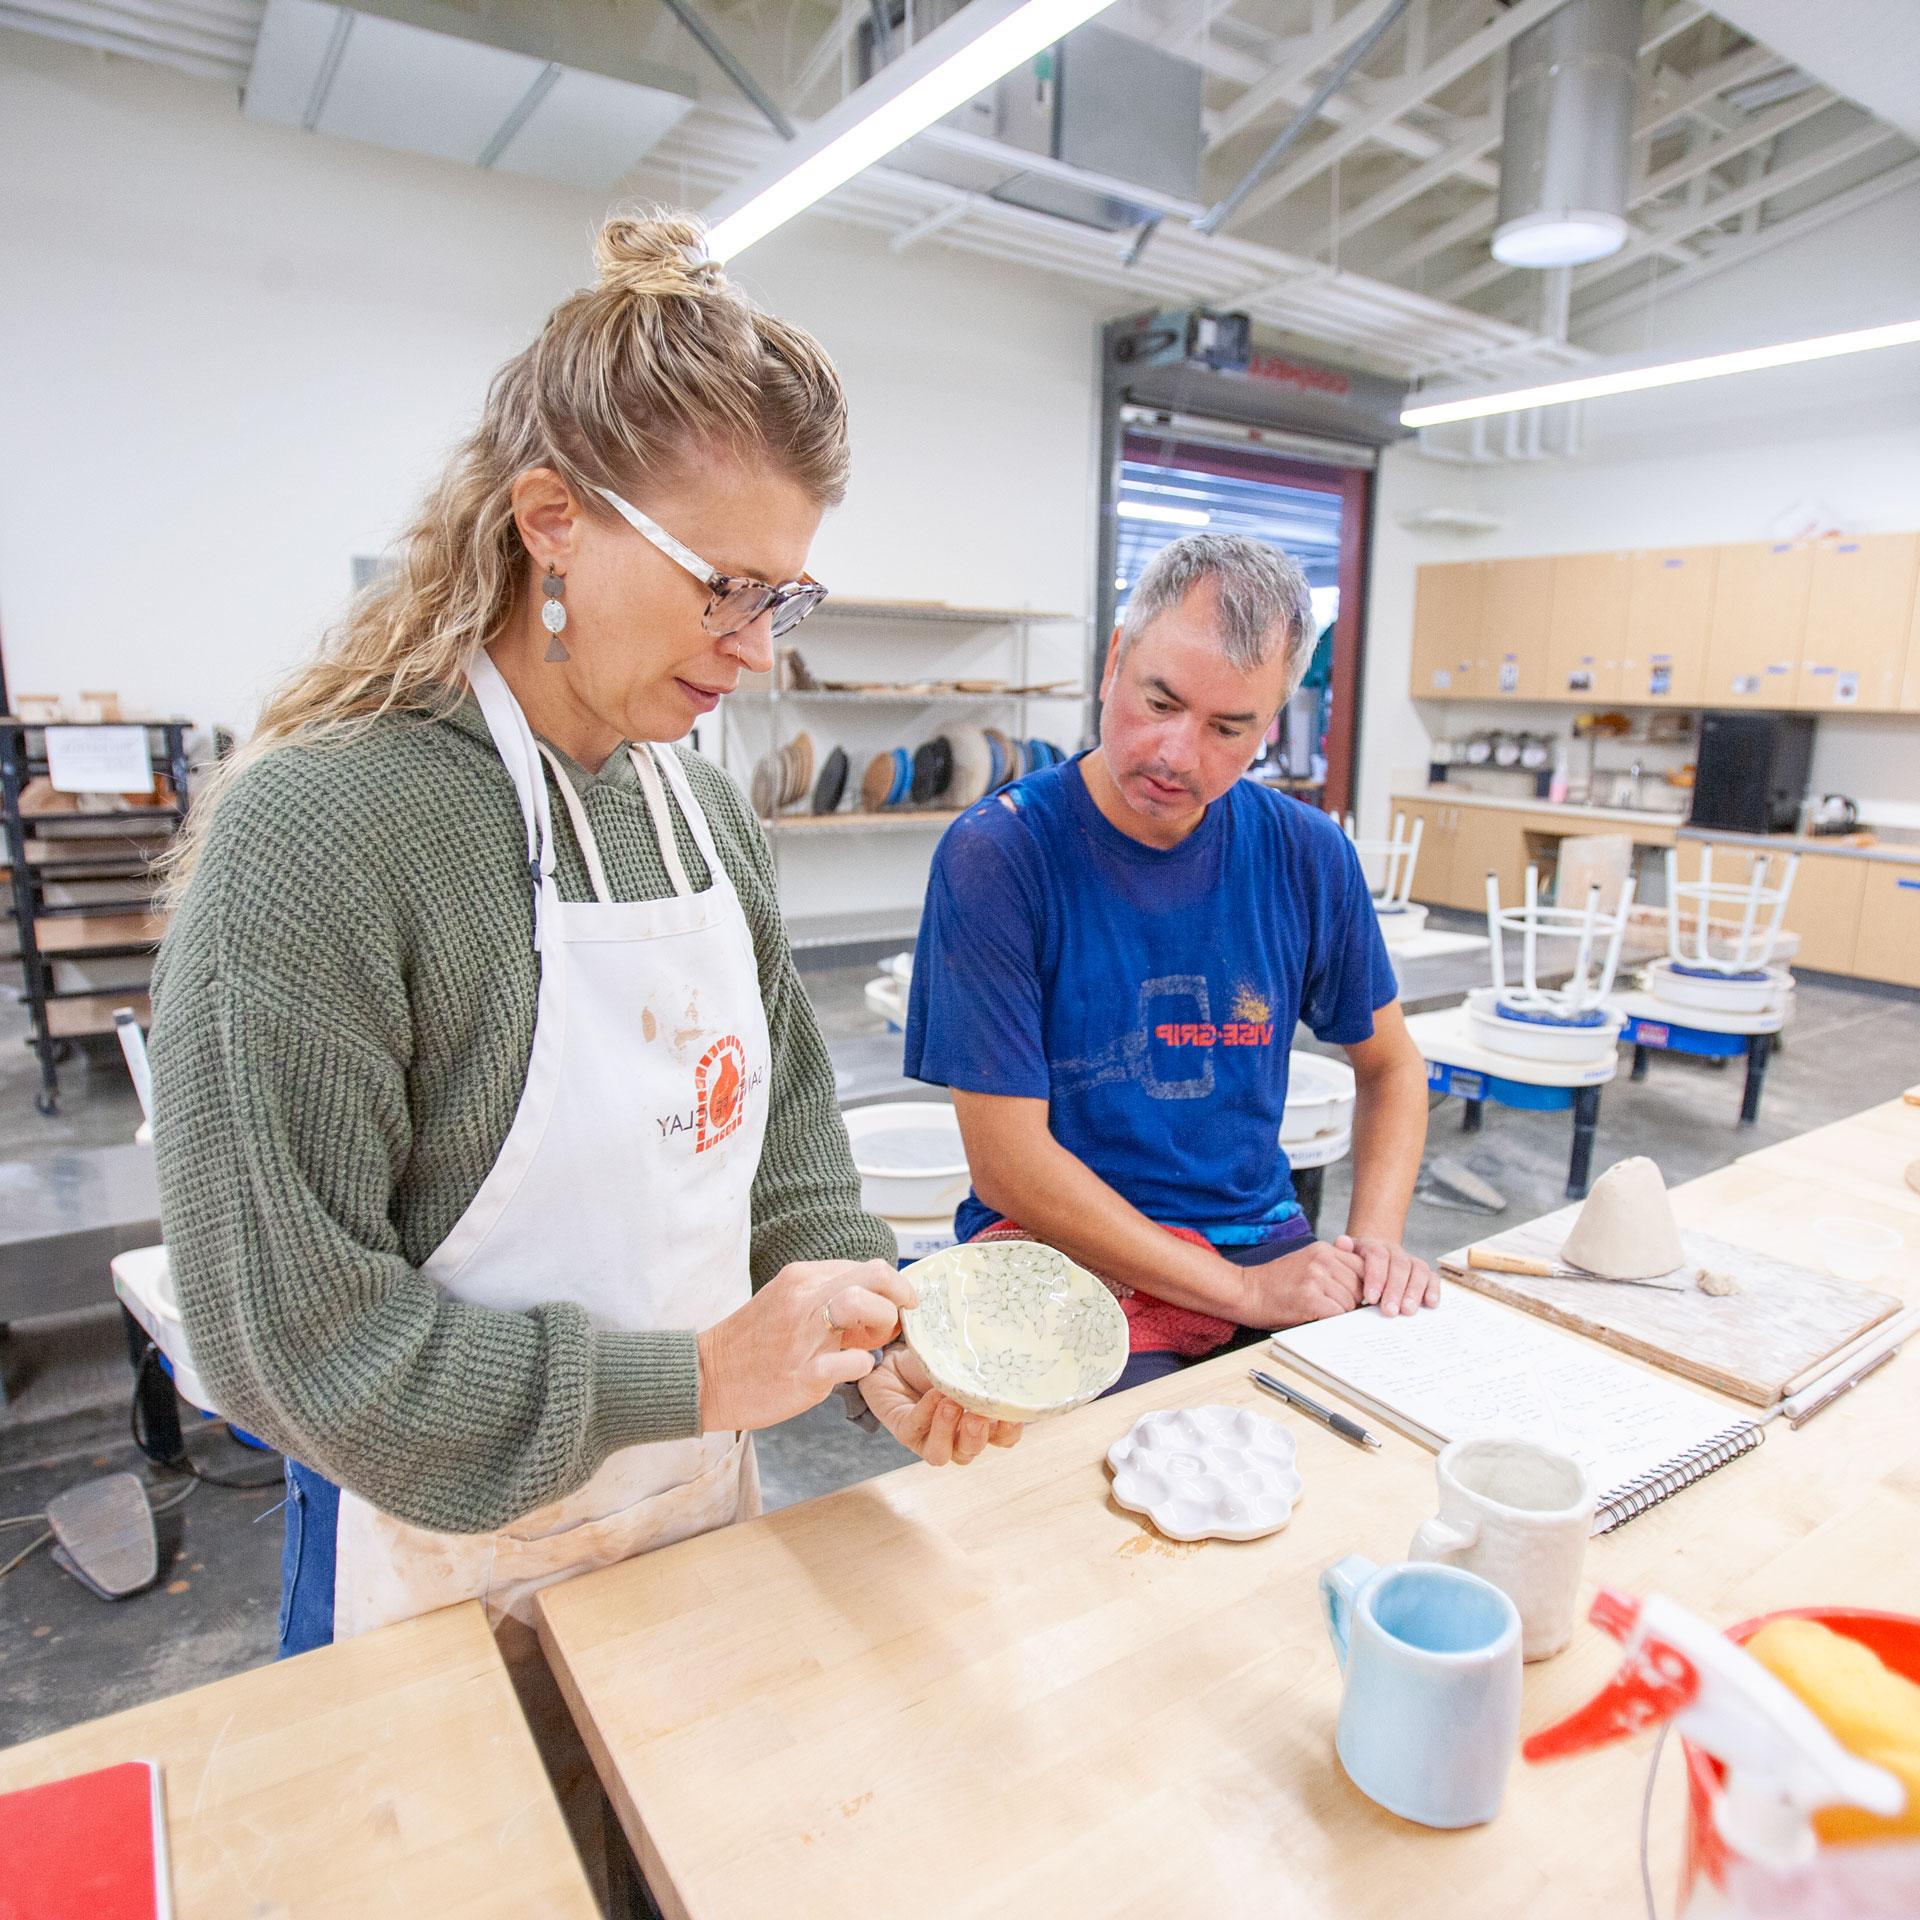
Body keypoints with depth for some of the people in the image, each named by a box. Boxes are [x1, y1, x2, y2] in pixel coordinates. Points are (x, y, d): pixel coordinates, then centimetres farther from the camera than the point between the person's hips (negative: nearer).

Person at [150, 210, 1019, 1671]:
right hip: (455, 1562, -6)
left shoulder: (708, 809, -3)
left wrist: (875, 1332, -9)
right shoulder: (313, 833, -24)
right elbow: (289, 1331, -22)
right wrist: (698, 1376, -21)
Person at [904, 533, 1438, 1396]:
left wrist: (1376, 1237, -3)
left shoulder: (1307, 856, 1)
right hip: (1064, 1254, -4)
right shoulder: (995, 854, -14)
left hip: (1261, 1237, 5)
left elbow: (1390, 1065, 15)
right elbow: (1008, 1162, -15)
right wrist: (1243, 1291, -16)